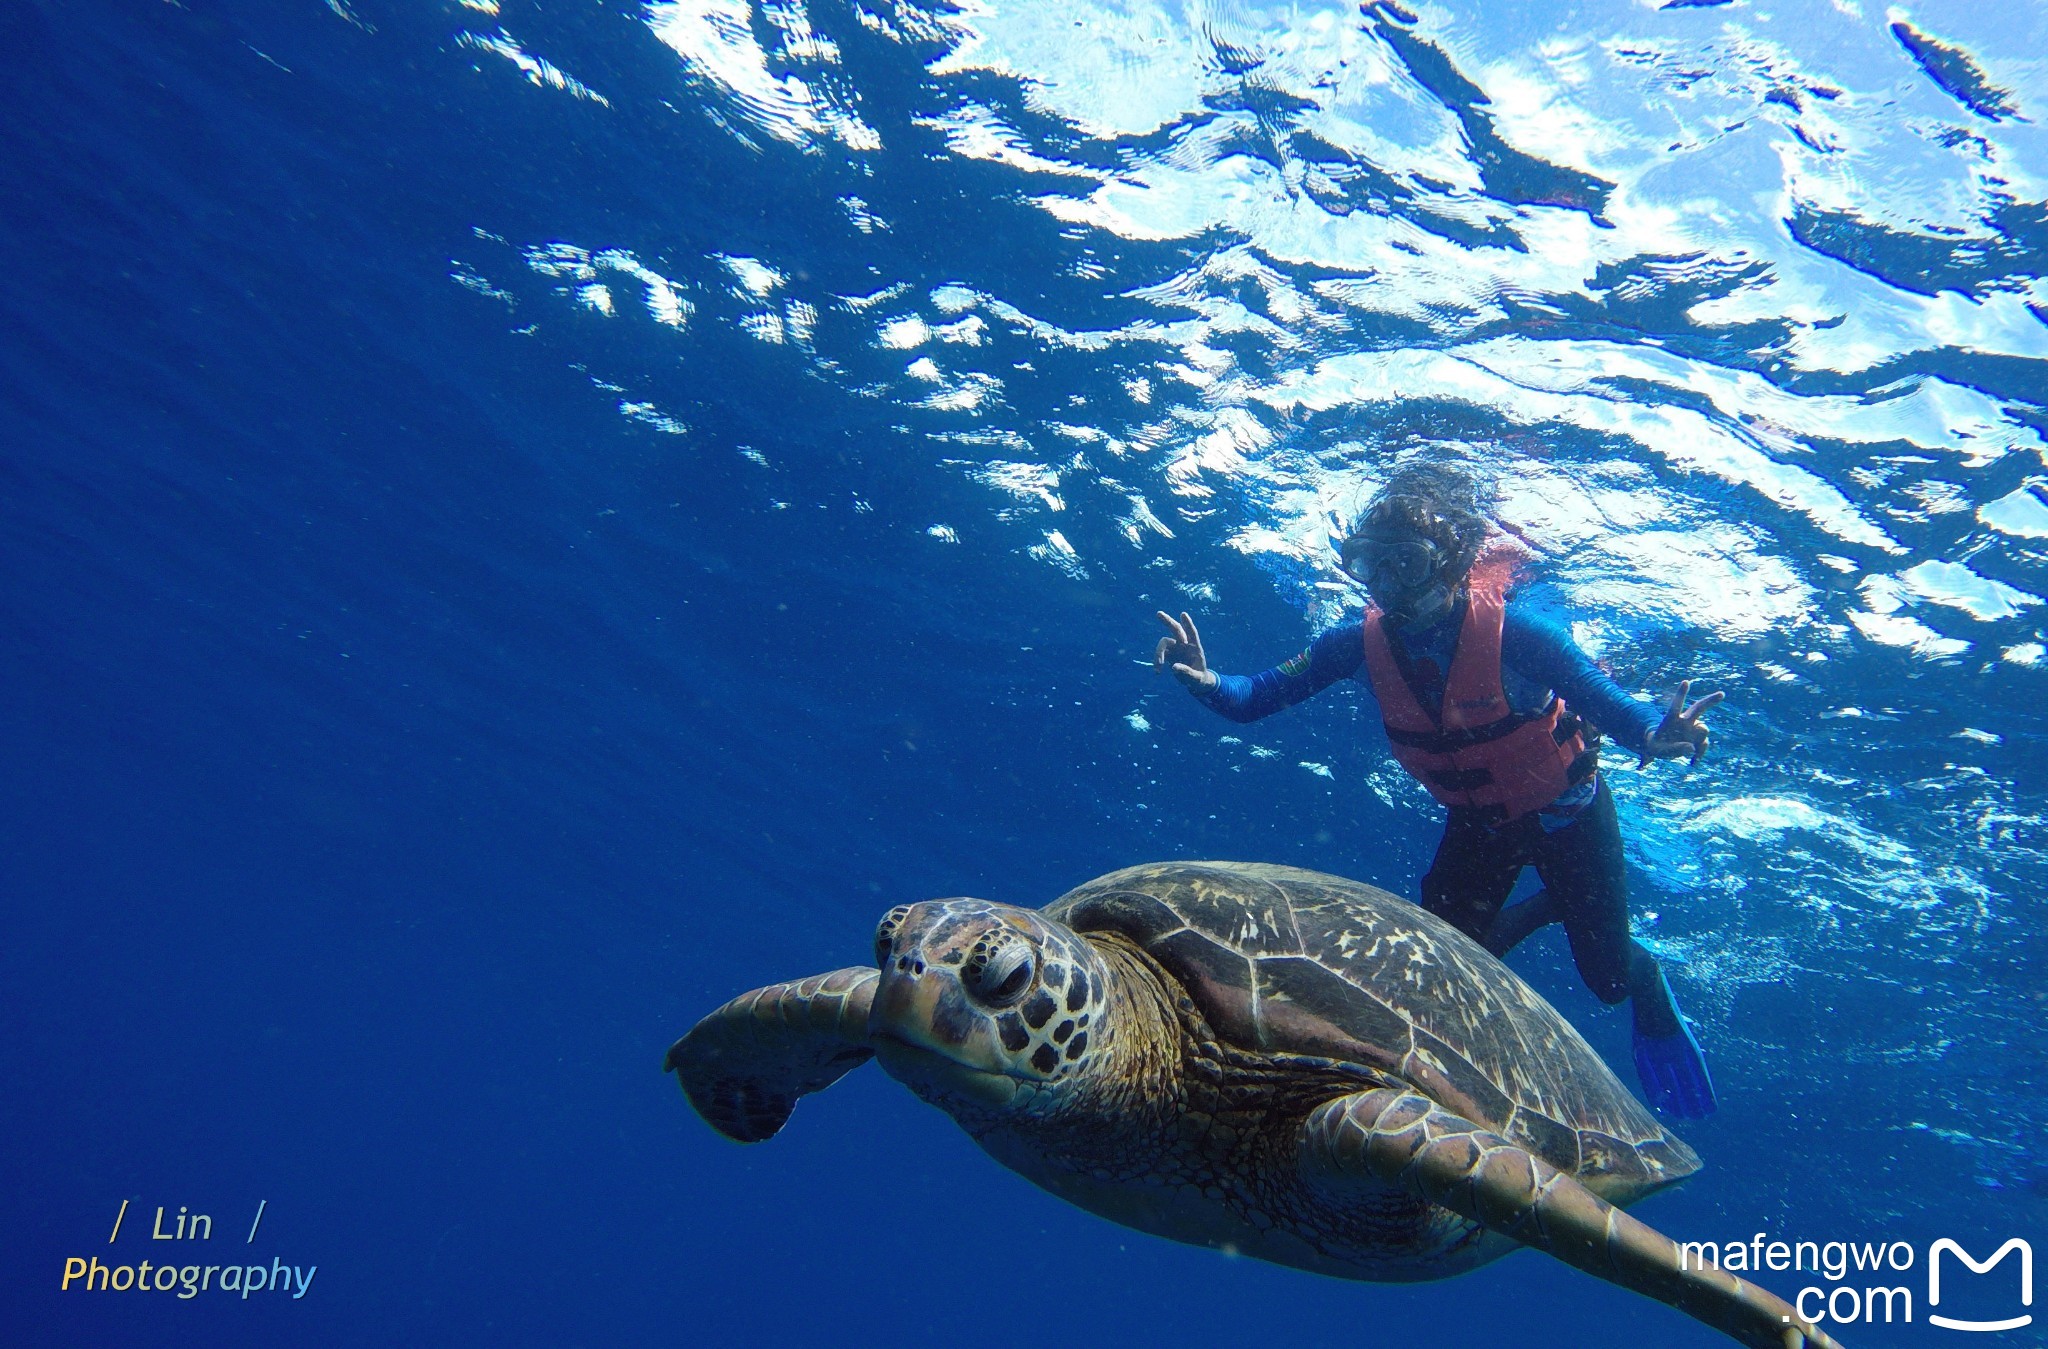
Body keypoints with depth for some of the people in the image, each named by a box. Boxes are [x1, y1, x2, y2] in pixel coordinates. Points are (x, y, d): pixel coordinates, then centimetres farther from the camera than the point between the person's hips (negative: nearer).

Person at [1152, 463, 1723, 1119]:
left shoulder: (1510, 630, -35)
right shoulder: (1363, 642, -24)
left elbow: (1610, 703, -36)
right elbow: (1256, 698, -25)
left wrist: (1656, 735, -58)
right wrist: (1208, 683, -47)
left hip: (1565, 811, -3)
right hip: (1473, 822, 4)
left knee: (1606, 976, 6)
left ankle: (1650, 987, 46)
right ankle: (1551, 904, 36)